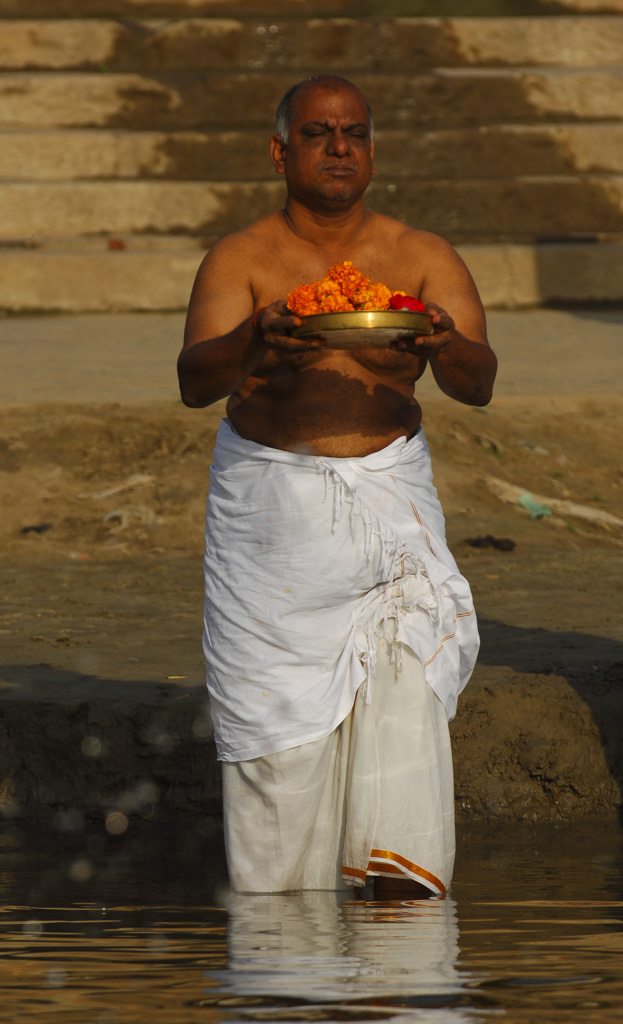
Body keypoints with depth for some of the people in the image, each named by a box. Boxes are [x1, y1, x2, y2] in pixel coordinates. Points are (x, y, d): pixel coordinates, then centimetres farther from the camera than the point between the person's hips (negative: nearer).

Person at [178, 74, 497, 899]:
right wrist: (254, 340, -40)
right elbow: (195, 381, -18)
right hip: (270, 510, -1)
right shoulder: (240, 261, -4)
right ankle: (282, 917, 12)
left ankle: (400, 890, -21)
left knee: (406, 671, -20)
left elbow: (478, 383, -10)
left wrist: (446, 346, -34)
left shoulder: (424, 259, 1)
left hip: (387, 497, 1)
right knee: (279, 710, -1)